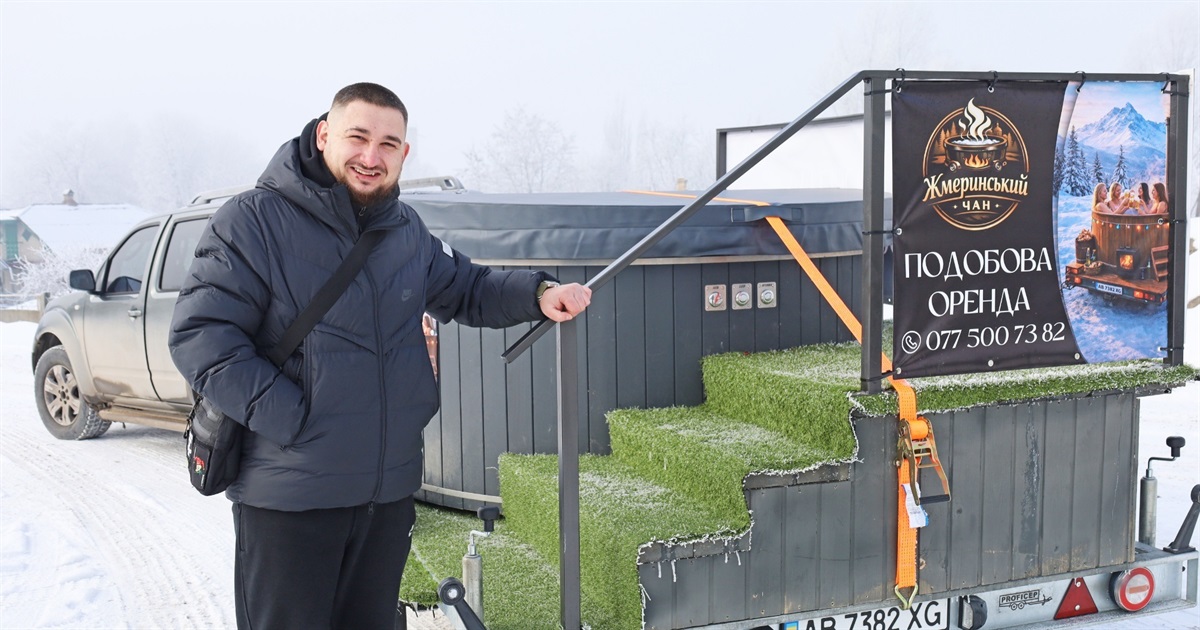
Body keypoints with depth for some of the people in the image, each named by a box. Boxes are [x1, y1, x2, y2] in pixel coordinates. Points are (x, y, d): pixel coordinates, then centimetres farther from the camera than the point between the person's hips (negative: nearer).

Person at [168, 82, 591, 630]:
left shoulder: (406, 231, 10)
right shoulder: (253, 221, -11)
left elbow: (465, 289, 24)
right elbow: (198, 335, -16)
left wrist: (537, 294, 5)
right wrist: (290, 420, -22)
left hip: (391, 492, 6)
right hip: (287, 499, -6)